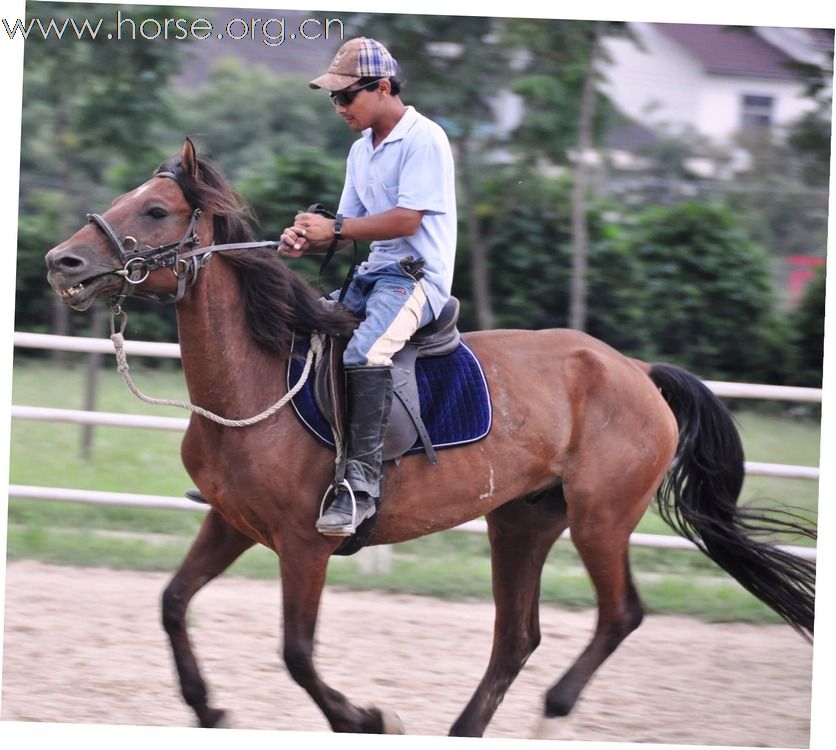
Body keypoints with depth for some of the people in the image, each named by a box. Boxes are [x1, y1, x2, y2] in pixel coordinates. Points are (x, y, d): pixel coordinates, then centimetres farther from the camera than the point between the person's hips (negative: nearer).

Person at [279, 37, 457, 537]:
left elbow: (407, 219, -20)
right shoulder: (362, 151, 16)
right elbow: (349, 227, 15)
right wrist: (309, 240, -6)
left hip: (418, 275, -10)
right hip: (374, 274, 10)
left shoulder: (424, 140, -12)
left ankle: (362, 485, -36)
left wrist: (335, 228, -17)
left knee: (365, 352, -33)